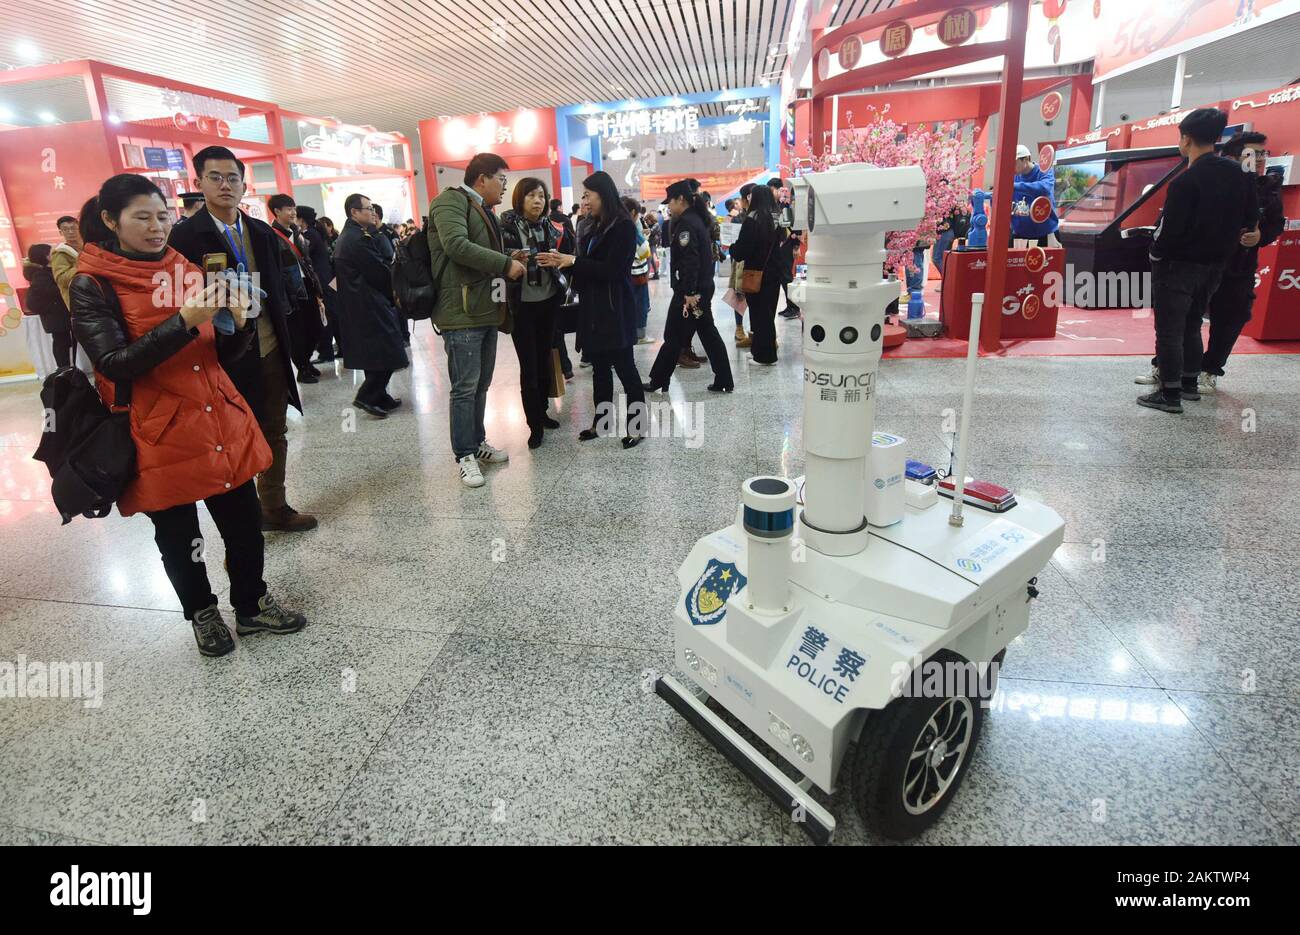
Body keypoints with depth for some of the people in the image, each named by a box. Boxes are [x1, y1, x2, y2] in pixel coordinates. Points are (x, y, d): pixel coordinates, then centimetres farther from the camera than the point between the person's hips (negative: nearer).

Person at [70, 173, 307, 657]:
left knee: (245, 523, 9)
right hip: (159, 436, -4)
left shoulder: (186, 268, 9)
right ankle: (202, 612, 33)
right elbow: (114, 363, -17)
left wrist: (239, 325, -13)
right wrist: (184, 322, -26)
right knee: (178, 537, 11)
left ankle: (252, 605, 29)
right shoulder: (93, 285, -6)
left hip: (223, 424, 4)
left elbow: (222, 354, 9)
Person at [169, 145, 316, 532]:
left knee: (274, 433, 13)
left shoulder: (263, 233, 9)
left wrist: (282, 338, 8)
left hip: (270, 352, 5)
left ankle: (274, 508, 27)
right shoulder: (185, 236, -6)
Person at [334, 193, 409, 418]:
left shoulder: (346, 237, 16)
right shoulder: (359, 239, -17)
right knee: (388, 354, -5)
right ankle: (366, 397, -4)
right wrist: (393, 294, 0)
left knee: (373, 354, 15)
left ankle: (379, 397, 21)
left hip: (356, 305, 11)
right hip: (371, 306, -11)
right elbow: (380, 272, -14)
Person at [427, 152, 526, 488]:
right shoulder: (450, 201, -7)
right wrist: (505, 264, -18)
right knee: (465, 387, -5)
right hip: (462, 311, -9)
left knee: (481, 384, 14)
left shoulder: (482, 209, 23)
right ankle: (465, 455, 4)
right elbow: (457, 245, -22)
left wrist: (510, 261, 10)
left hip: (487, 309, 9)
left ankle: (477, 441, 26)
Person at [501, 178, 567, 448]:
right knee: (529, 366, -4)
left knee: (544, 359, 13)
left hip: (548, 301, 5)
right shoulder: (507, 226, -8)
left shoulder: (547, 225, 7)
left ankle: (542, 412, 27)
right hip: (522, 305, -5)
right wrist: (513, 261, -31)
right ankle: (535, 425, 3)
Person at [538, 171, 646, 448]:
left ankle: (637, 425, 7)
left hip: (615, 309, -8)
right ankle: (602, 421, 23)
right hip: (592, 308, 8)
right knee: (599, 366, 13)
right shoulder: (592, 228, 14)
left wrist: (573, 261, -14)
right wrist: (562, 263, 0)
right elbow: (588, 267, 16)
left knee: (624, 366, -3)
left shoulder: (624, 226, -10)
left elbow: (613, 269, -18)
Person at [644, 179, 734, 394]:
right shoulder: (697, 219, 15)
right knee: (708, 333, 10)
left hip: (690, 290, -9)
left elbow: (690, 260, -22)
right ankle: (724, 381, 12)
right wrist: (693, 291, 16)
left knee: (674, 336, 0)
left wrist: (689, 293, -24)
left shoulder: (686, 223, -14)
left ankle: (658, 380, 10)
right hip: (704, 287, 9)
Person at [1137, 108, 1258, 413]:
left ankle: (1170, 394, 1)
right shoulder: (1239, 173, 4)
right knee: (1191, 326, 20)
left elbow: (1169, 230, -20)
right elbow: (1251, 219, 10)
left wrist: (1156, 254, -4)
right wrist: (1221, 246, 18)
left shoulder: (1185, 181, -20)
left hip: (1178, 266, -8)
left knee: (1169, 331, -1)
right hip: (1214, 265, 8)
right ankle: (1189, 384, 29)